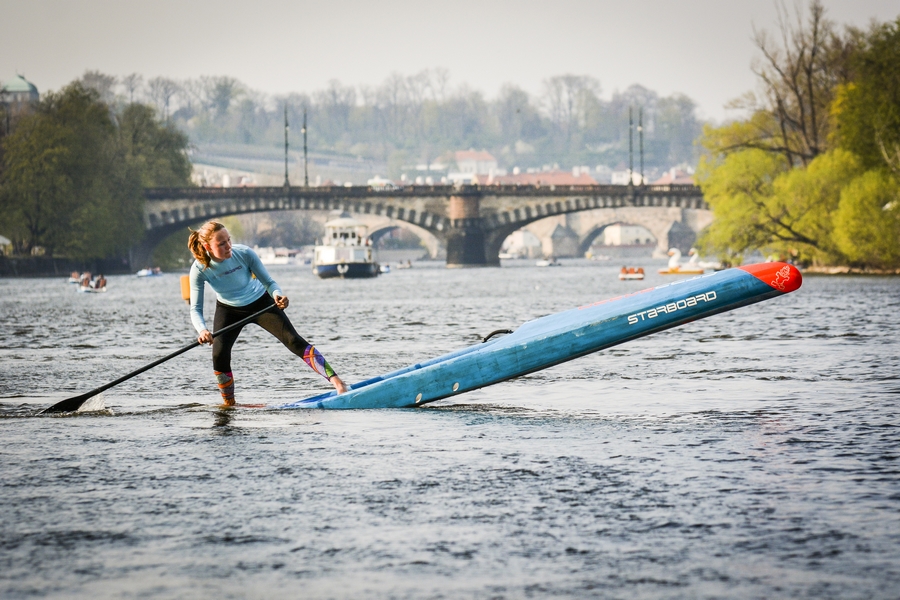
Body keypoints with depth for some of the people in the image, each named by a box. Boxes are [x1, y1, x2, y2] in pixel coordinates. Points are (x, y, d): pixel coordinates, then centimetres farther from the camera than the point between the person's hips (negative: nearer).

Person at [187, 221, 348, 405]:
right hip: (229, 311, 1)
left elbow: (268, 281, -19)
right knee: (219, 355, -15)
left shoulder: (244, 254, -28)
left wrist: (277, 294, -42)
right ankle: (229, 404, 6)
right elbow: (195, 309, -26)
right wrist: (202, 330, -46)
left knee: (293, 341, -13)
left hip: (261, 303, -1)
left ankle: (335, 379, -15)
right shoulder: (200, 269, -26)